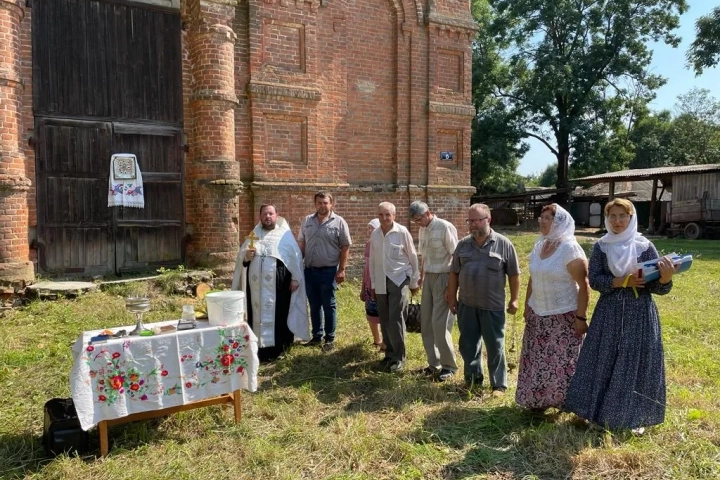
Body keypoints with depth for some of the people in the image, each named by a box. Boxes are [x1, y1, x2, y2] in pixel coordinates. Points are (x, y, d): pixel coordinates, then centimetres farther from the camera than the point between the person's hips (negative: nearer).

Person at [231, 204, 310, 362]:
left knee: (279, 315, 2)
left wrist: (295, 278, -8)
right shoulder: (254, 234, 14)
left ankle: (279, 348, 12)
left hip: (278, 284, -3)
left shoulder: (285, 235, 3)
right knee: (258, 314, 7)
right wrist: (246, 256, -11)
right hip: (257, 285, 4)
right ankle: (259, 348, 17)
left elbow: (295, 257, -1)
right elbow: (241, 255, 13)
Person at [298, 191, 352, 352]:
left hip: (328, 271, -4)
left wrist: (342, 269, -10)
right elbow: (301, 244, 11)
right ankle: (317, 336, 26)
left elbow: (345, 247, -6)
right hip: (309, 270, 4)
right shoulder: (307, 221, 7)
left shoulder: (339, 222, -6)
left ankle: (330, 339, 16)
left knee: (329, 306, 5)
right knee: (314, 306, 14)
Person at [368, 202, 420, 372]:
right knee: (384, 320, 11)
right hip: (381, 282, 5)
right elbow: (372, 260, 11)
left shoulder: (402, 232, -9)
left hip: (399, 280, -5)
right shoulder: (374, 234, 4)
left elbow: (413, 257, -2)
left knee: (396, 319, -7)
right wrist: (372, 283, 12)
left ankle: (399, 357, 5)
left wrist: (414, 282, 2)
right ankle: (389, 353, 25)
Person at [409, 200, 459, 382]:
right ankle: (434, 362, 22)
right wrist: (421, 277, 17)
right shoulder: (423, 230, 9)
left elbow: (456, 257, -15)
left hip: (443, 278, -8)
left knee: (440, 323, -5)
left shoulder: (445, 227, -15)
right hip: (429, 278, 8)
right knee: (426, 323, 9)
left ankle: (449, 365, 11)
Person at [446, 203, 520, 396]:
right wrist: (452, 297, 8)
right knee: (468, 345, 14)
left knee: (495, 347, 7)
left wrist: (514, 299, -2)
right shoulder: (463, 244, 3)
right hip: (466, 305, 4)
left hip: (492, 306, -4)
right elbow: (454, 272, 10)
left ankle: (499, 385, 22)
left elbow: (514, 274, -2)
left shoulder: (504, 244, -6)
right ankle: (472, 379, 31)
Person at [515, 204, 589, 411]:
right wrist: (527, 306, 15)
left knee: (563, 360, 4)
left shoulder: (570, 248, -16)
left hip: (563, 316, -6)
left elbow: (584, 285, -16)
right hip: (538, 314, 7)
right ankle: (538, 399, 28)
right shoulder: (538, 245, 5)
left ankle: (567, 401, 22)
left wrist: (581, 317, -18)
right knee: (537, 358, 13)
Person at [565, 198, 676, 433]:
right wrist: (623, 281, -18)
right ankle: (601, 411, 22)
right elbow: (594, 280, -6)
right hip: (609, 313, 1)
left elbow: (657, 288, -5)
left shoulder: (645, 246, -3)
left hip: (640, 314, -1)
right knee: (605, 362, 6)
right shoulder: (601, 247, 1)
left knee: (637, 363, 5)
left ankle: (635, 417, 22)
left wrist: (666, 278, -27)